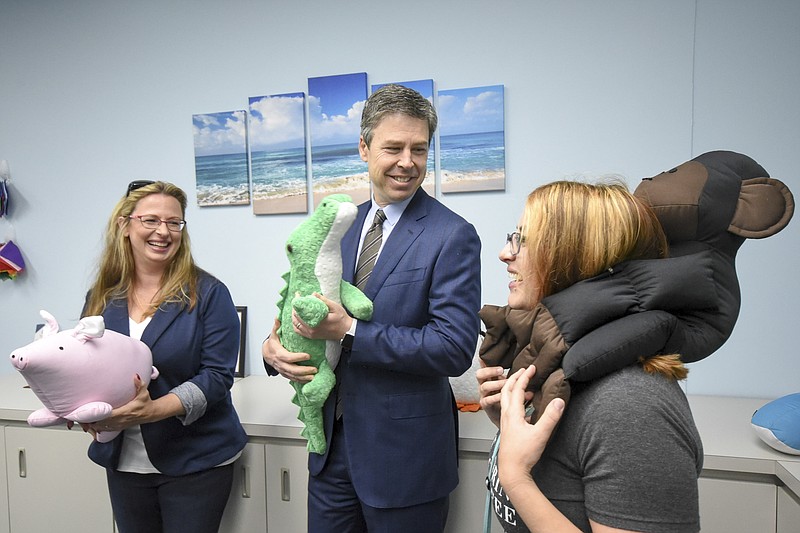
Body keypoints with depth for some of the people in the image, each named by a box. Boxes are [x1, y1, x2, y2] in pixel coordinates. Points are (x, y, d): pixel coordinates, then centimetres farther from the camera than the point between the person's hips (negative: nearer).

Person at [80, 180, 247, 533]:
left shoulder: (208, 293, -10)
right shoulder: (101, 296, 3)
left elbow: (217, 375, -14)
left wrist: (156, 409, -26)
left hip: (196, 462, -4)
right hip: (123, 461, 4)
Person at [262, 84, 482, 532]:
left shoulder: (453, 236, -15)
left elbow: (455, 348, -21)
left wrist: (349, 332, -24)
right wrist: (275, 347, -11)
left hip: (404, 454, -5)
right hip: (333, 443, 6)